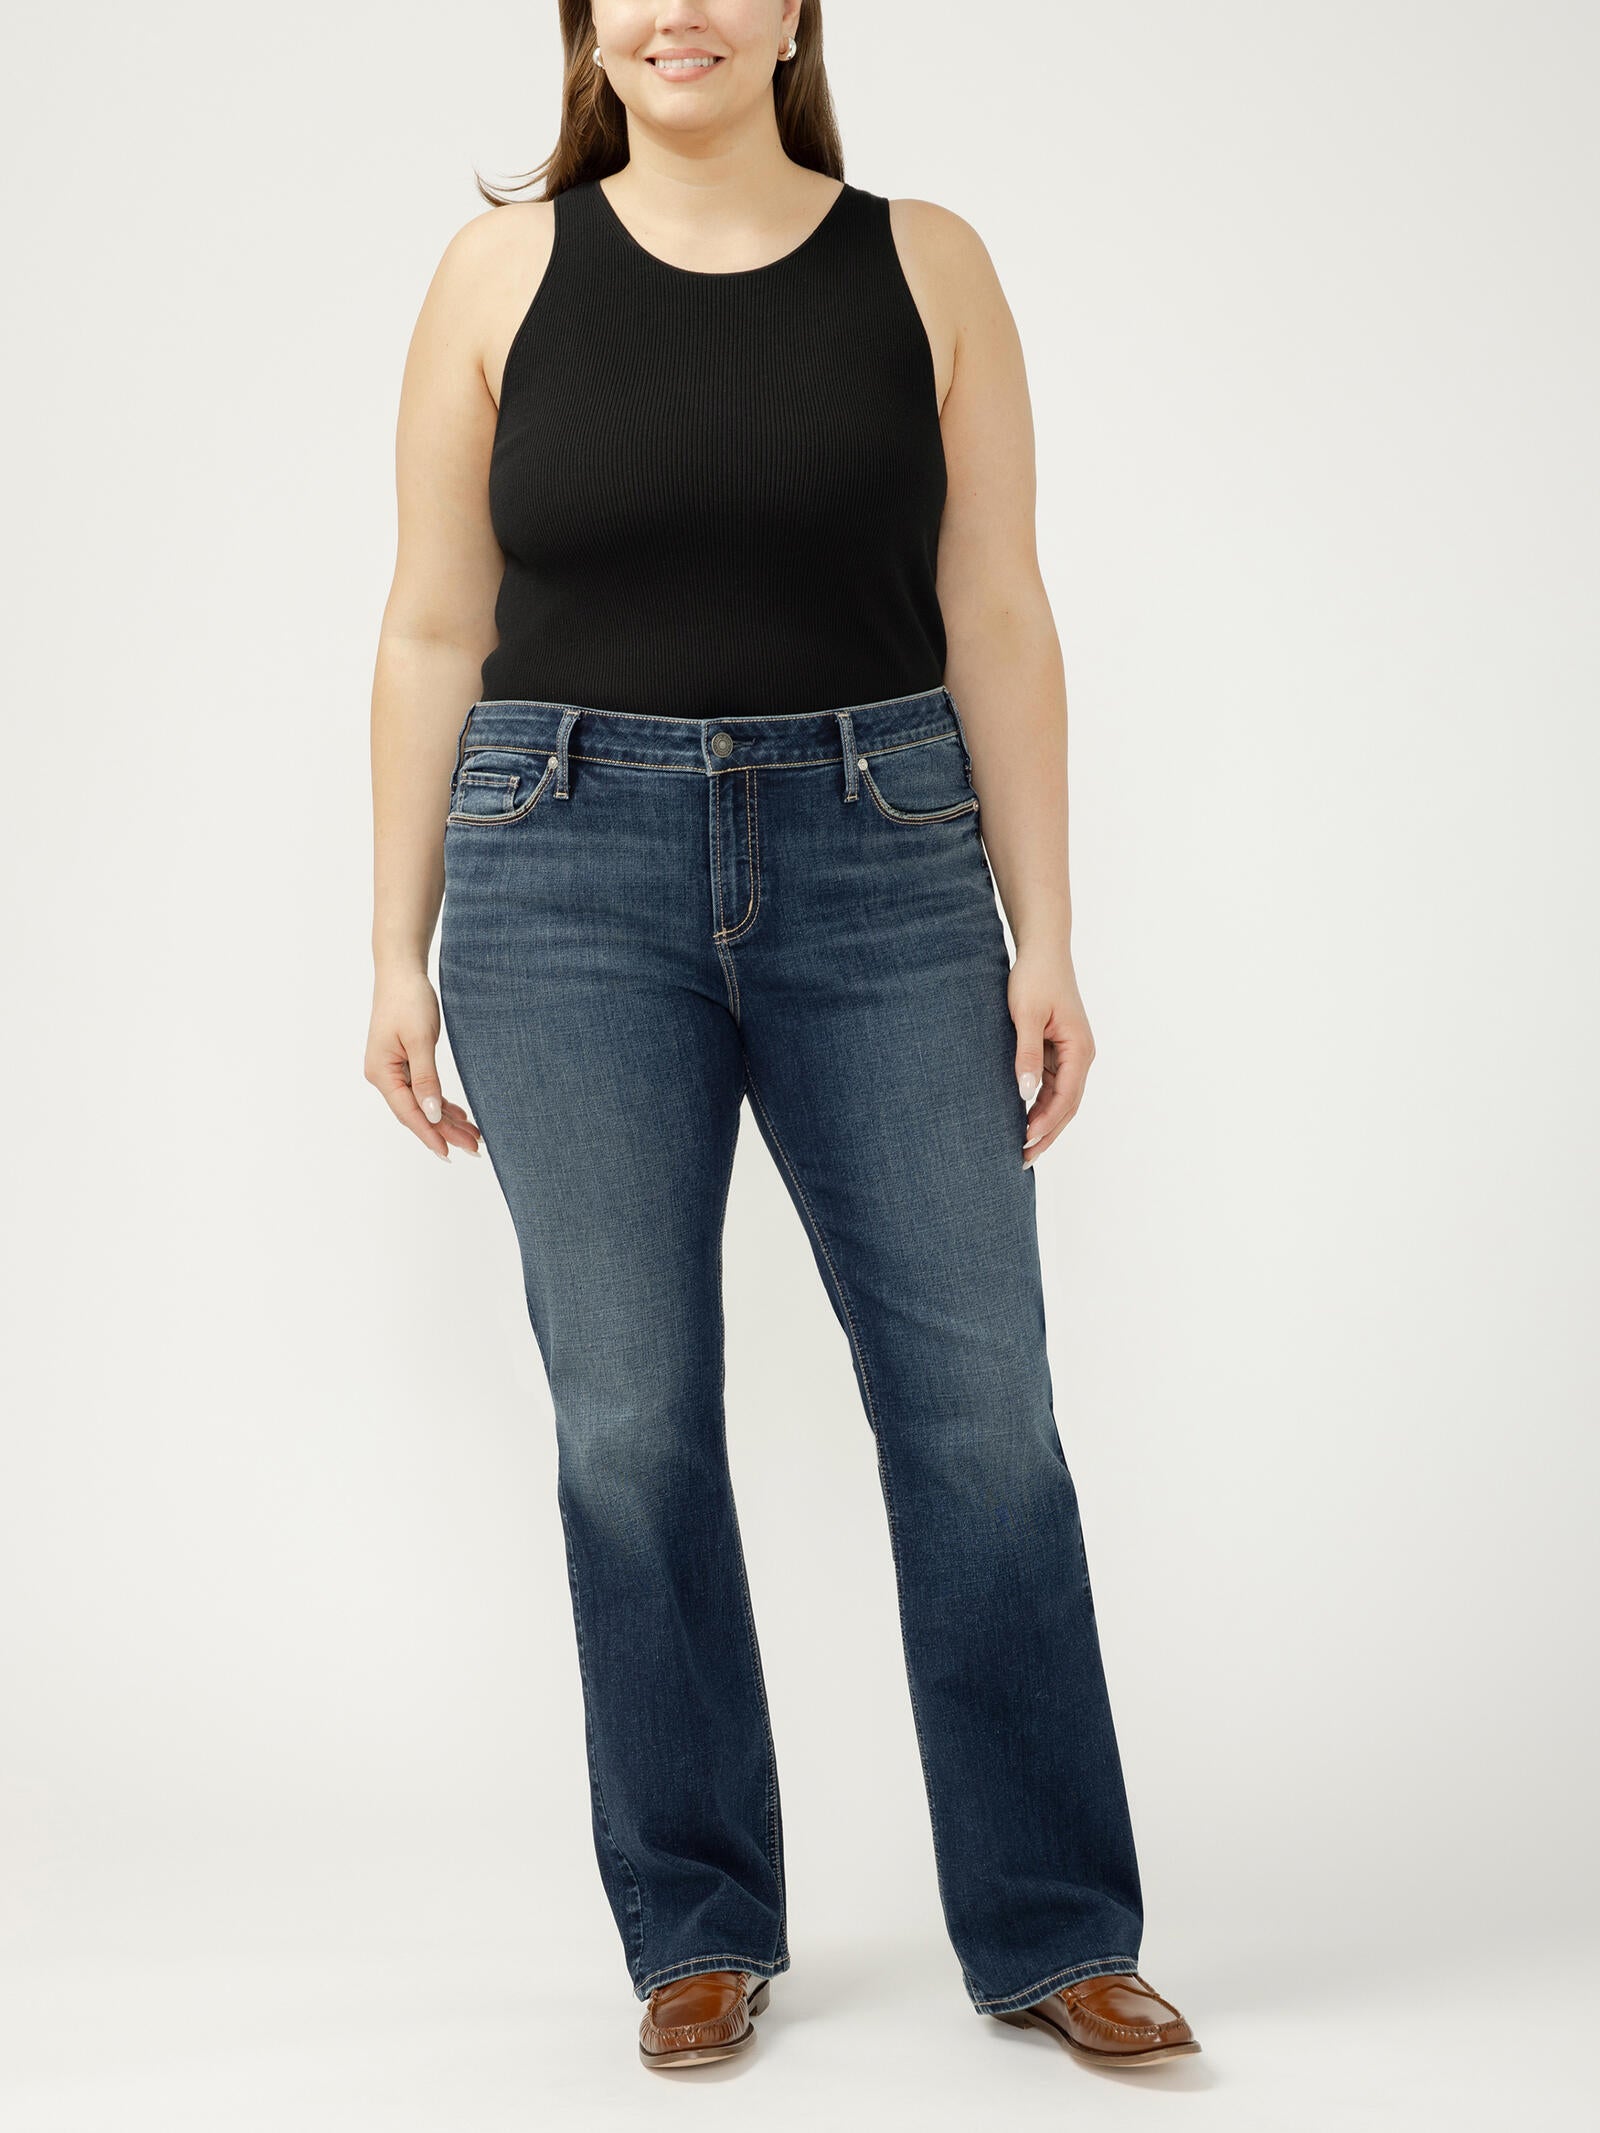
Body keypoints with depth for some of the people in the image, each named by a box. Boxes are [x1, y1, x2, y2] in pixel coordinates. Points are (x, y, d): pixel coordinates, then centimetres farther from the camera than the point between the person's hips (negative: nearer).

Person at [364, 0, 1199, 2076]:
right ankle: (700, 1928, 19)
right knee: (631, 1416, 2)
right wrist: (398, 951, 1)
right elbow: (435, 633, 5)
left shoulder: (928, 267, 5)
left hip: (882, 863, 0)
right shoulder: (504, 272, 5)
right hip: (572, 878, 0)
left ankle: (1055, 1933, 14)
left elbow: (1000, 622, 4)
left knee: (978, 1396, 0)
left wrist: (1045, 940, -1)